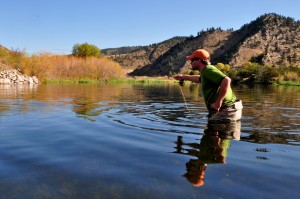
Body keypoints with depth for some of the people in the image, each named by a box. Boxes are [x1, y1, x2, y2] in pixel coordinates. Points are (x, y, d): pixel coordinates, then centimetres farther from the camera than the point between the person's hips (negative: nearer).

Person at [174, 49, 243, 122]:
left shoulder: (208, 70, -15)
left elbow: (226, 80, -30)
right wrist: (183, 77, 52)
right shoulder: (206, 72, 16)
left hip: (224, 111, -10)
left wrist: (218, 101, -27)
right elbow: (200, 79, 41)